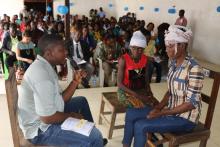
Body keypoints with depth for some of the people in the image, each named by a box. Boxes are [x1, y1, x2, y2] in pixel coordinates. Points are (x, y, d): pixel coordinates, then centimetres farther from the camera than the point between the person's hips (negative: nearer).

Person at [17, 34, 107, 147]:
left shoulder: (44, 66, 4)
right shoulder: (41, 72, -28)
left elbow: (60, 100, 7)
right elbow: (48, 118, -28)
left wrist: (75, 81, -4)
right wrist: (71, 115, -11)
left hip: (46, 113, 10)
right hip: (41, 128, -10)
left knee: (82, 101, 25)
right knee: (95, 137, -19)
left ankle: (91, 134, 36)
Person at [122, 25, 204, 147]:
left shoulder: (194, 69, -23)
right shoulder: (173, 63, 1)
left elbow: (191, 103, -22)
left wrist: (161, 113, -20)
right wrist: (158, 107, -7)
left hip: (185, 118, -7)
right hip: (171, 109, 8)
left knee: (140, 126, -19)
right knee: (130, 113, -2)